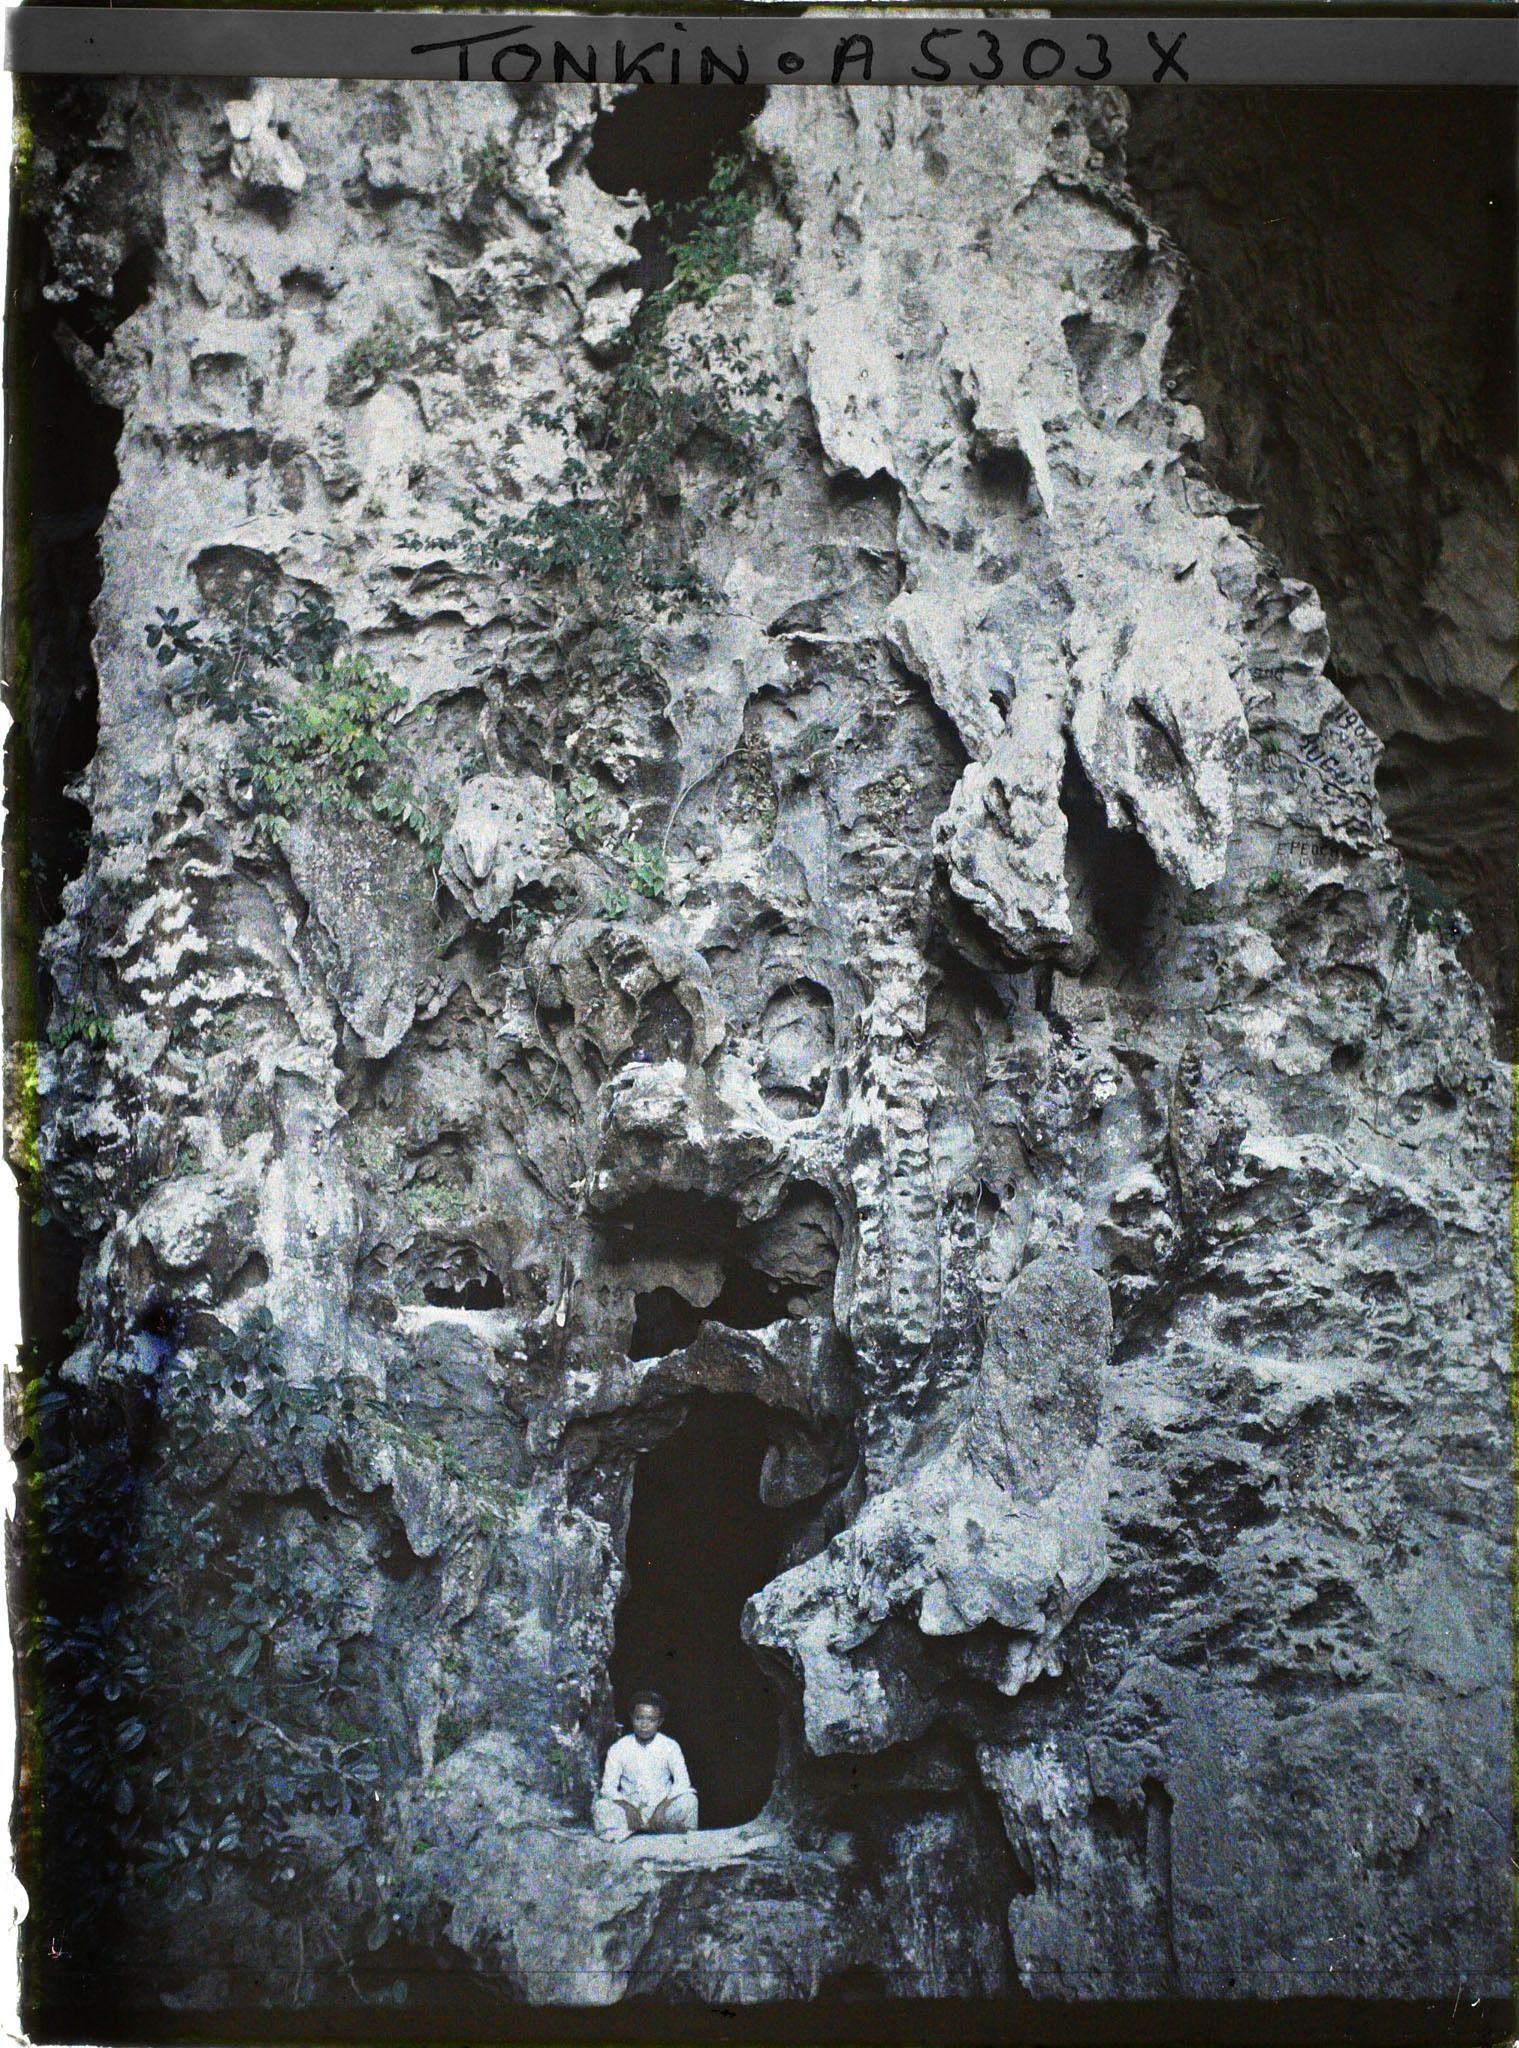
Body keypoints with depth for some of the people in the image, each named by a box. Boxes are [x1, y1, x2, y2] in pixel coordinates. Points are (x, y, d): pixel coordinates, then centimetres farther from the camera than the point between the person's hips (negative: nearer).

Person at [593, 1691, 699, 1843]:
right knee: (600, 1807, -29)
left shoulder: (670, 1747, -1)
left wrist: (663, 1806, -26)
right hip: (630, 1809, 0)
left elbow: (682, 1782, -10)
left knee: (688, 1801, -30)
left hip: (662, 1808, 0)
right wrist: (627, 1807, -24)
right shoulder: (619, 1749, 0)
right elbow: (608, 1786, -6)